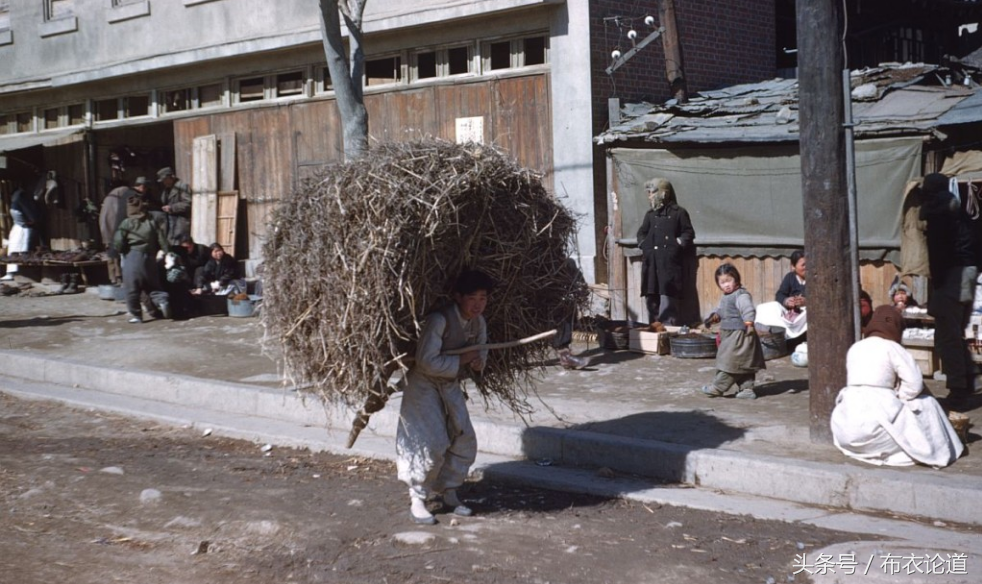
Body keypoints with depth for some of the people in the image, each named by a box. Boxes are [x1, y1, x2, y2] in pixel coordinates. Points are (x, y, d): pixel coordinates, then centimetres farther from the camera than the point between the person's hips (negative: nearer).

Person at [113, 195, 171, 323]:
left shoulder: (126, 223, -3)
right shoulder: (151, 223, 7)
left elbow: (118, 242, -8)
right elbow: (162, 241, 5)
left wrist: (122, 251, 10)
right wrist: (165, 252, 16)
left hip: (132, 258, -4)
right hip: (149, 258, 4)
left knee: (132, 288, 3)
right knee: (153, 285, 14)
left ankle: (136, 314, 5)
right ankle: (162, 301, -11)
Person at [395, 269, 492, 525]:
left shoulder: (478, 322, -4)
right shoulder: (439, 320, -28)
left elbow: (481, 350, 12)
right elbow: (426, 362, -30)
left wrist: (479, 362, -13)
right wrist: (461, 360, -25)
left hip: (450, 385, 7)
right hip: (424, 385, -7)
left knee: (464, 439, 5)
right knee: (433, 444, -12)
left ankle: (449, 492, 22)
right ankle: (417, 500, 4)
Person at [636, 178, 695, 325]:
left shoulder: (678, 213, 3)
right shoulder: (650, 214, 19)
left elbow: (689, 233, 2)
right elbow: (641, 233, 26)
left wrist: (678, 244, -10)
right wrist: (643, 244, 9)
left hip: (669, 264, -6)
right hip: (650, 264, 6)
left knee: (668, 300, -11)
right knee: (651, 300, 7)